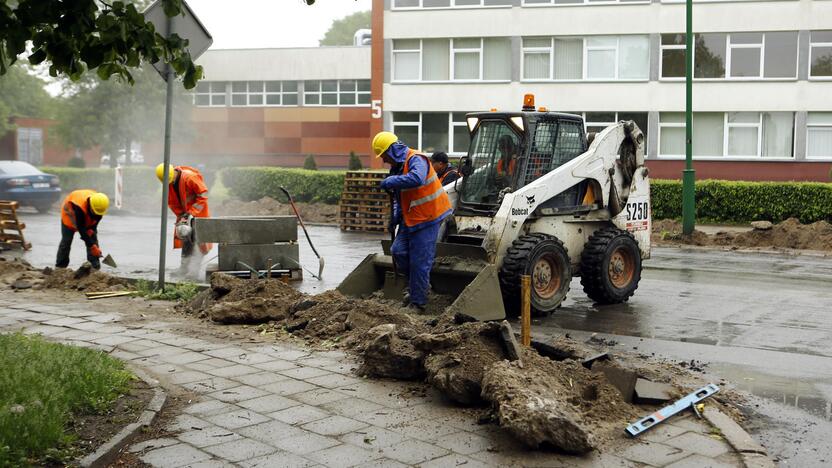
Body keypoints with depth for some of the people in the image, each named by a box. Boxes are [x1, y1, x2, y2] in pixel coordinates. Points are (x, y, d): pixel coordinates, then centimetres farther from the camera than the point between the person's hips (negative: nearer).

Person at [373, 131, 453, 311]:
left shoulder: (416, 160, -17)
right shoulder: (398, 166, 13)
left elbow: (417, 179, -41)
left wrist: (391, 181, -31)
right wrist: (396, 217, 9)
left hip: (427, 218, -9)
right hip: (410, 219, 9)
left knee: (420, 261, -5)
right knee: (398, 251, 3)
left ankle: (418, 302, 6)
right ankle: (419, 285, 22)